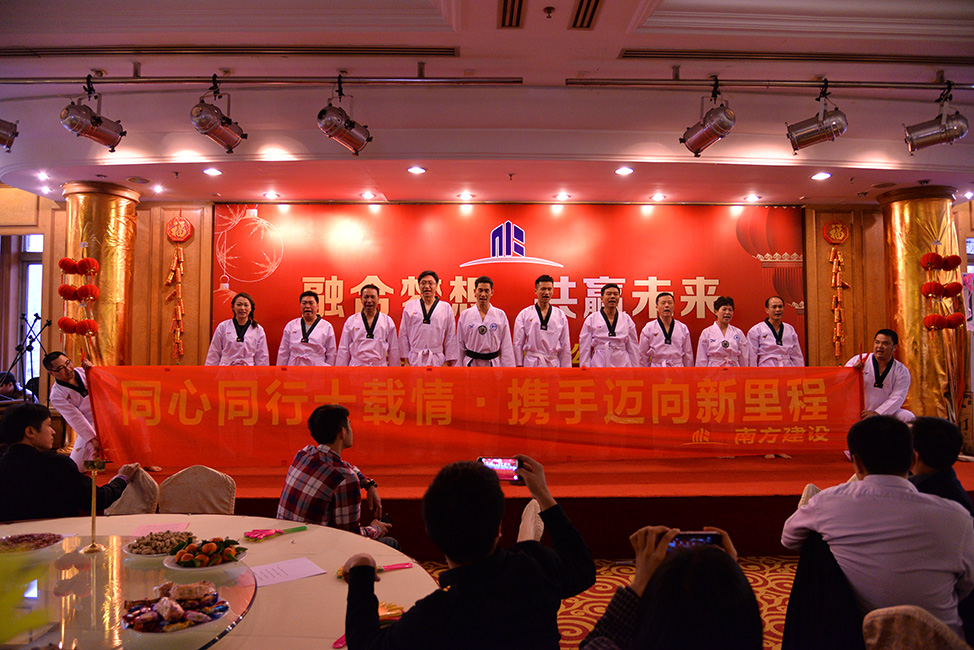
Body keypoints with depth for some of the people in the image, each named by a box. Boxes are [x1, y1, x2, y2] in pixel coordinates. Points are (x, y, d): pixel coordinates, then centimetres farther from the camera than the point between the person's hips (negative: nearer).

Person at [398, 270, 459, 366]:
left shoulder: (446, 308, 7)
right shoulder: (409, 306, 8)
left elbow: (451, 337, 7)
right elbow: (403, 335, 8)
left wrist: (448, 362, 2)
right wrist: (406, 361, 4)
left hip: (437, 360, 0)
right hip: (414, 360, 0)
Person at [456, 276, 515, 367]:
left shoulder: (501, 315, 2)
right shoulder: (465, 315, 2)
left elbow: (506, 346, 3)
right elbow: (460, 345, 6)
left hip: (494, 363, 0)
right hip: (471, 363, 0)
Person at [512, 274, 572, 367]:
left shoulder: (560, 315, 8)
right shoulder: (524, 314, 3)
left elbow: (565, 345, 10)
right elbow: (518, 343, 4)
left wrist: (565, 368, 6)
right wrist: (519, 366, 1)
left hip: (554, 363, 2)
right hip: (531, 363, -2)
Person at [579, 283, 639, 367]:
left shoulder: (627, 319, 10)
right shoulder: (591, 319, 3)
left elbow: (633, 348, 12)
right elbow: (584, 349, 3)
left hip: (623, 364, 2)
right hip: (599, 365, -2)